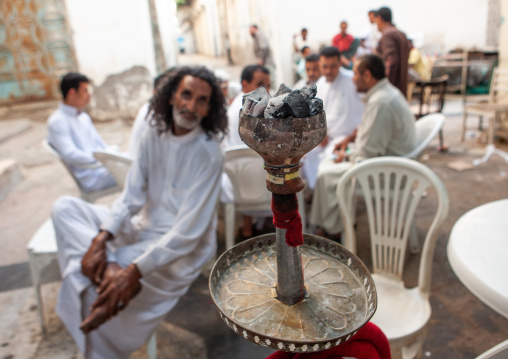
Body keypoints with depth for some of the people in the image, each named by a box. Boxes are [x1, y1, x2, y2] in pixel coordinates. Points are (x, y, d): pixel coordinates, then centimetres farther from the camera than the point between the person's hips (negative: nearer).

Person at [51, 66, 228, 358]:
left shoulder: (208, 153, -20)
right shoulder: (155, 135, -1)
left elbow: (188, 230, -24)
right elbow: (132, 197, -2)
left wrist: (135, 271, -29)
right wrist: (101, 238, -17)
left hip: (182, 249, -7)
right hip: (144, 227, 7)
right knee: (65, 208, -1)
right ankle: (108, 268, -19)